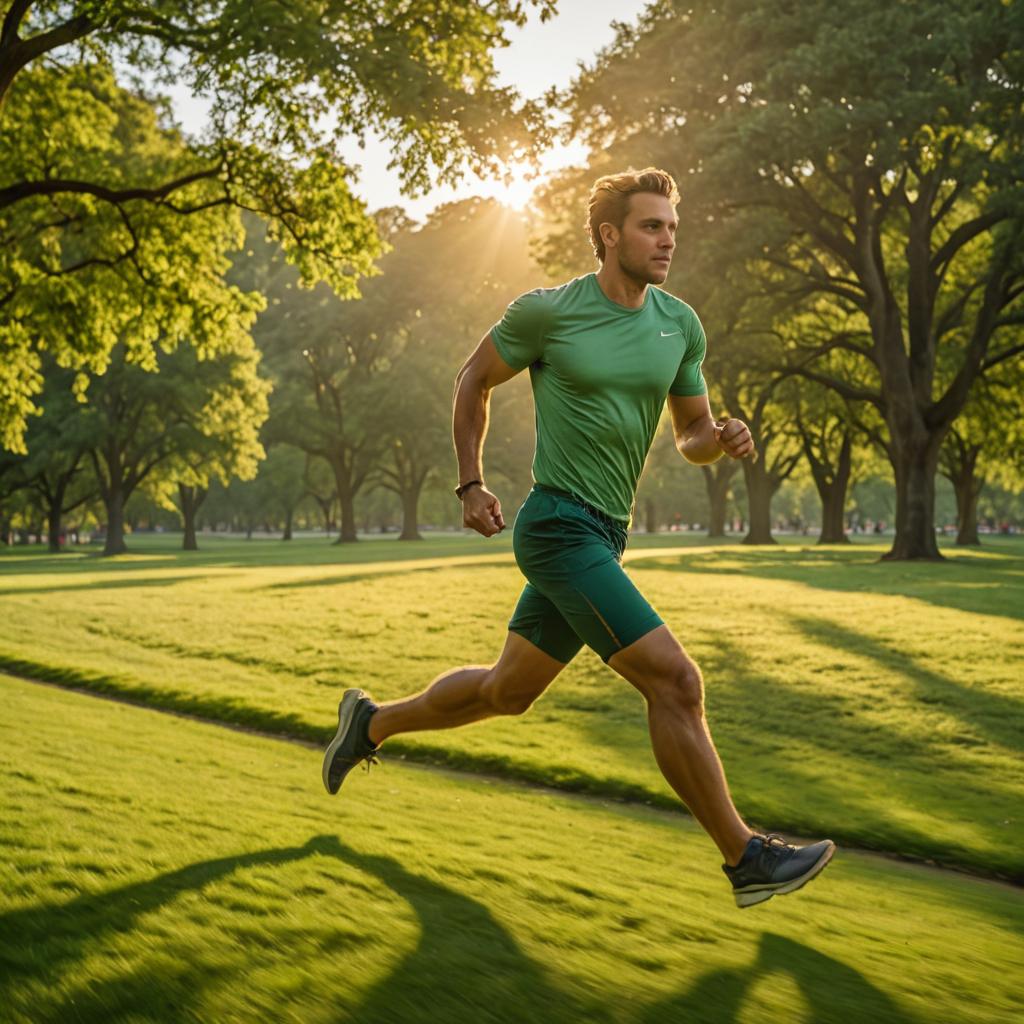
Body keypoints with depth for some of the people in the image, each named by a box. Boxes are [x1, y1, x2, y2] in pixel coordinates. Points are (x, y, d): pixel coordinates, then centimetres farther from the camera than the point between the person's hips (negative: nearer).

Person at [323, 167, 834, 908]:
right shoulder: (547, 312, -8)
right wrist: (471, 483, 3)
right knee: (675, 680, -13)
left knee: (506, 691, 18)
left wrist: (722, 439, -10)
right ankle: (745, 857, -2)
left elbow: (692, 438, 13)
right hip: (560, 530, -7)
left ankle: (372, 722, 40)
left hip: (603, 538, 8)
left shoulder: (681, 325, 7)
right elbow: (475, 380, 7)